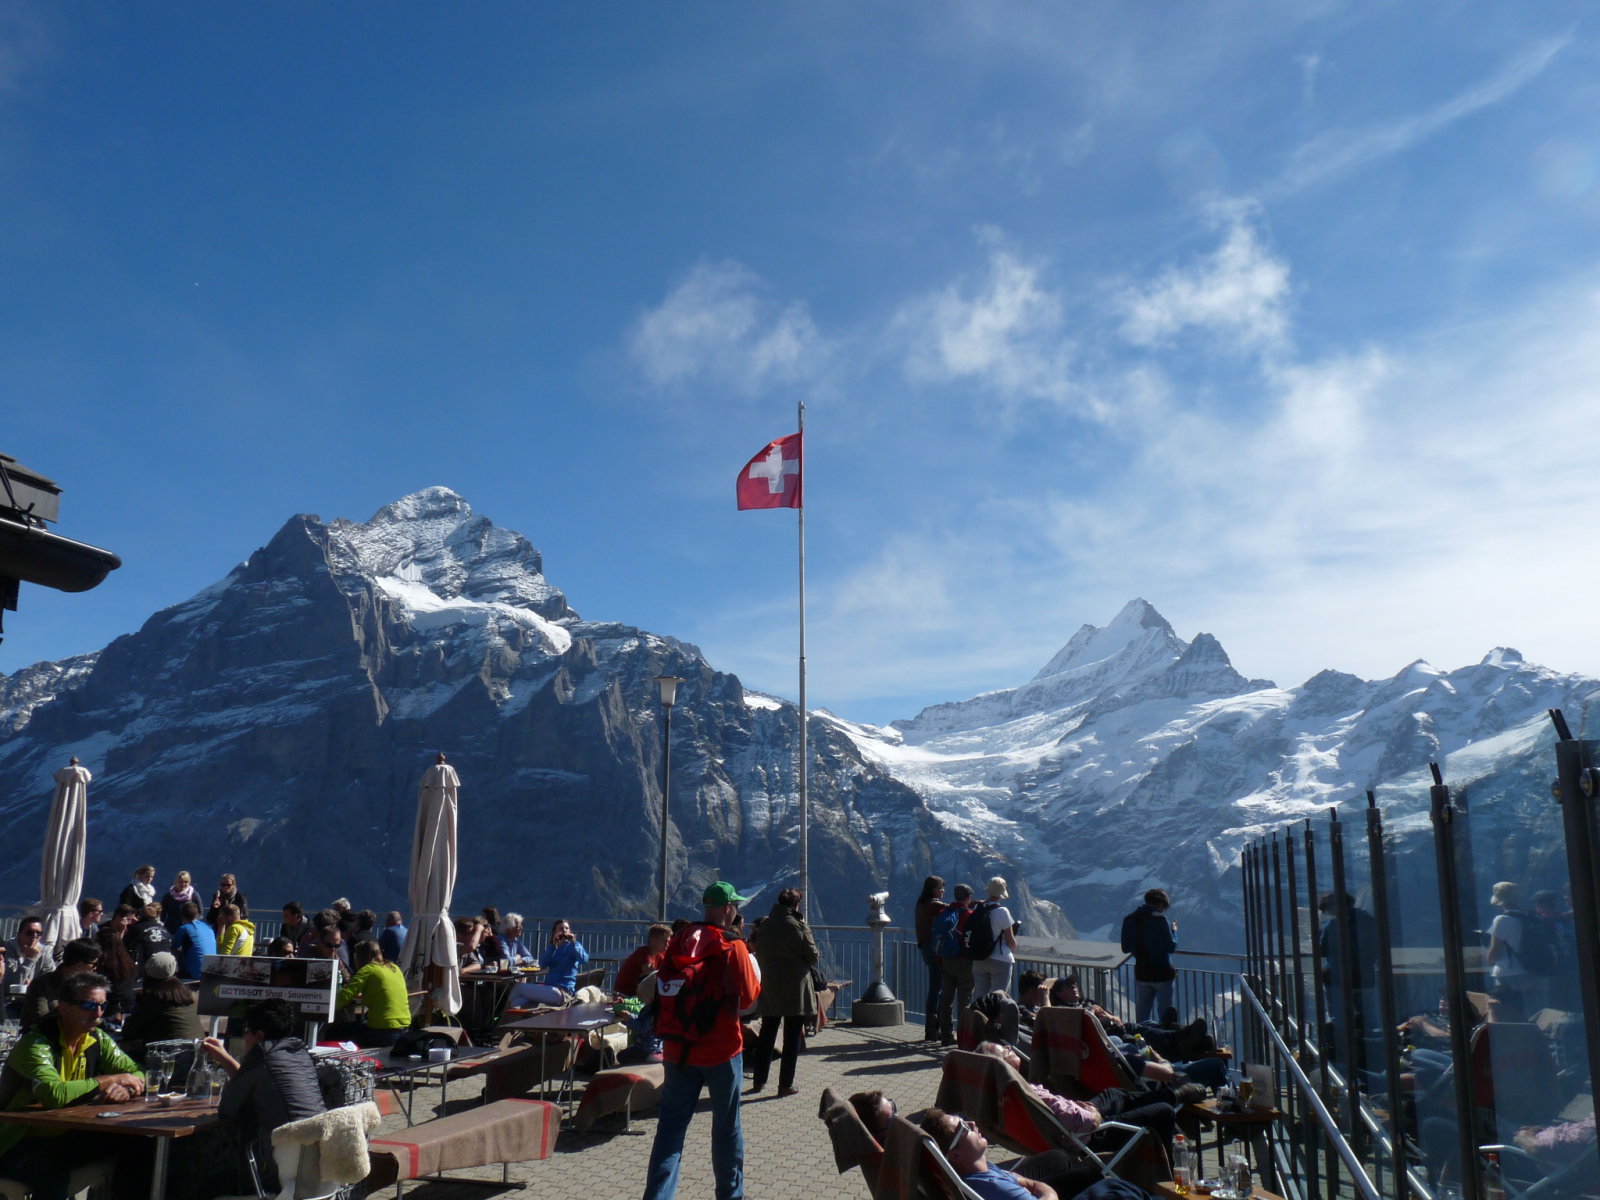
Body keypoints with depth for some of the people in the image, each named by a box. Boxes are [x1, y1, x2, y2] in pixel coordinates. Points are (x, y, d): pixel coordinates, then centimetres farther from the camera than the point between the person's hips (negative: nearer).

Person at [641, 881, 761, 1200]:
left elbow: (664, 988, 10)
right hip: (721, 1050, -4)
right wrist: (754, 975, 10)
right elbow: (748, 997, -8)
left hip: (678, 1050, 4)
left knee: (671, 1125, 6)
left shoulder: (677, 941, 2)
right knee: (726, 1127, 12)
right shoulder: (732, 947, -13)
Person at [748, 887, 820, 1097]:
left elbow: (759, 955, 12)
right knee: (792, 1036, 3)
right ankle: (786, 1085, 4)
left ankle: (758, 1080, 19)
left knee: (766, 1034, 15)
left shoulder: (764, 926, 4)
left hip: (769, 987, 5)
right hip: (795, 988, -5)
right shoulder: (798, 926, -12)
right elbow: (813, 957, -6)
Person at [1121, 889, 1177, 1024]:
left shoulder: (1130, 919, 1)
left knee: (1142, 1014, 13)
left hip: (1141, 973, 5)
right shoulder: (1159, 919, -15)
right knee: (1166, 1012, 6)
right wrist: (1173, 931, 2)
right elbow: (1171, 946, -14)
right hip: (1162, 973, -5)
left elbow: (1126, 948, 6)